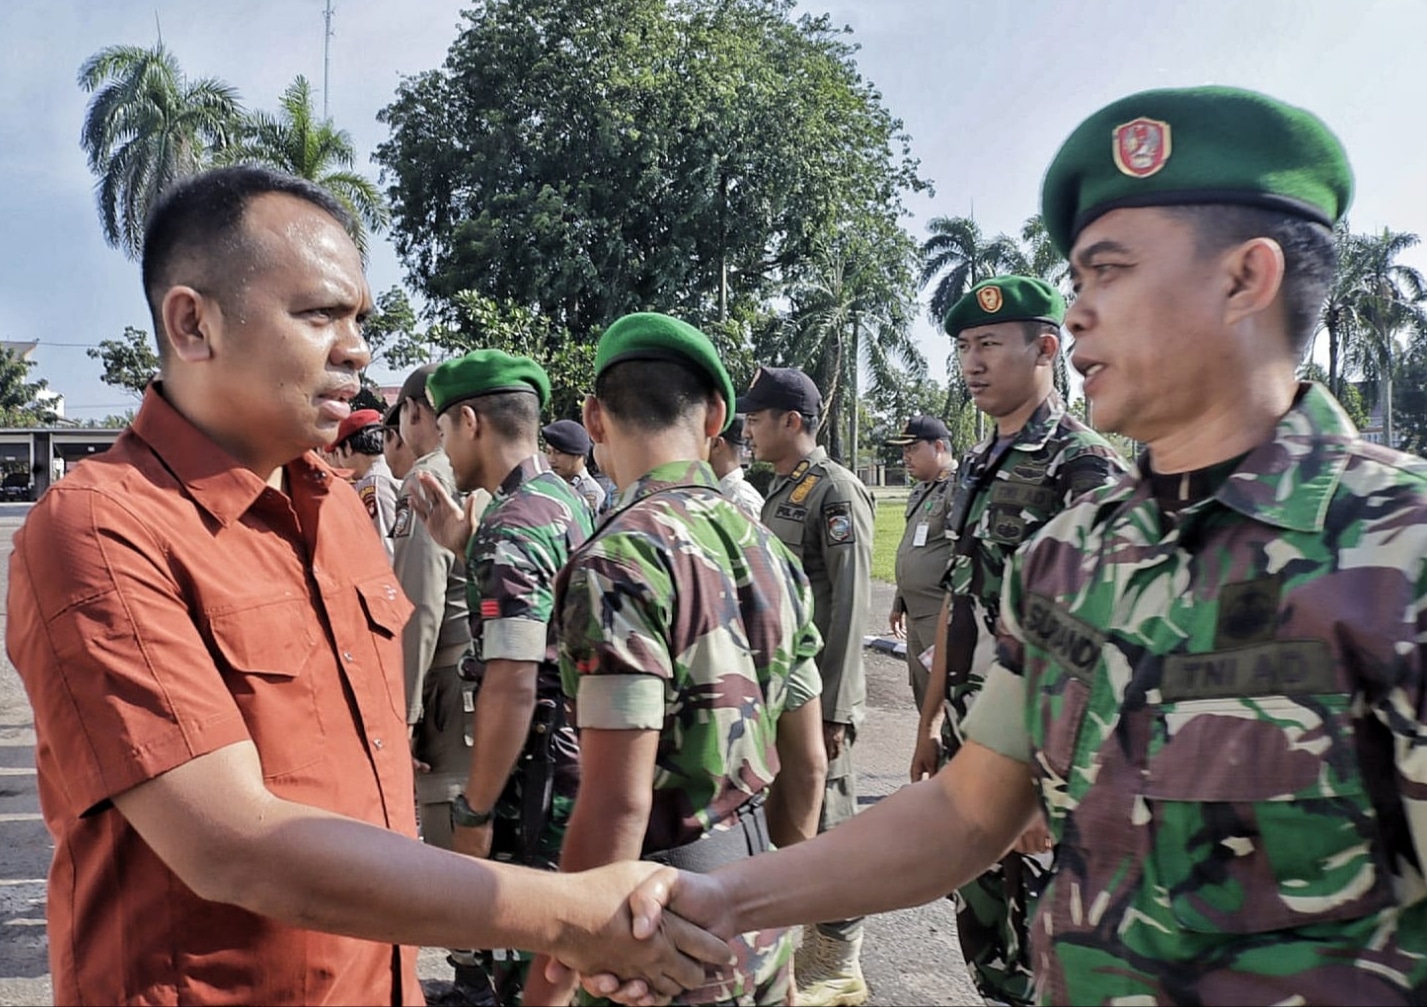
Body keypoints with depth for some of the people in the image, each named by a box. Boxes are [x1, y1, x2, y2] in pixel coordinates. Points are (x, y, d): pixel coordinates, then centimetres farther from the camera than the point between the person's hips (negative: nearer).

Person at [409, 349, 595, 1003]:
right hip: (581, 763, 10)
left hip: (536, 778, -9)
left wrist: (475, 813, -18)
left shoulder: (511, 527, -20)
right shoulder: (571, 503, 9)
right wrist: (467, 550, 11)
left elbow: (511, 686, -26)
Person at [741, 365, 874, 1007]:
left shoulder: (836, 491, -13)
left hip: (816, 693, -9)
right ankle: (815, 947, 31)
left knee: (824, 821, 2)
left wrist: (834, 708, -20)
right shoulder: (780, 489, 13)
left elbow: (850, 608, -18)